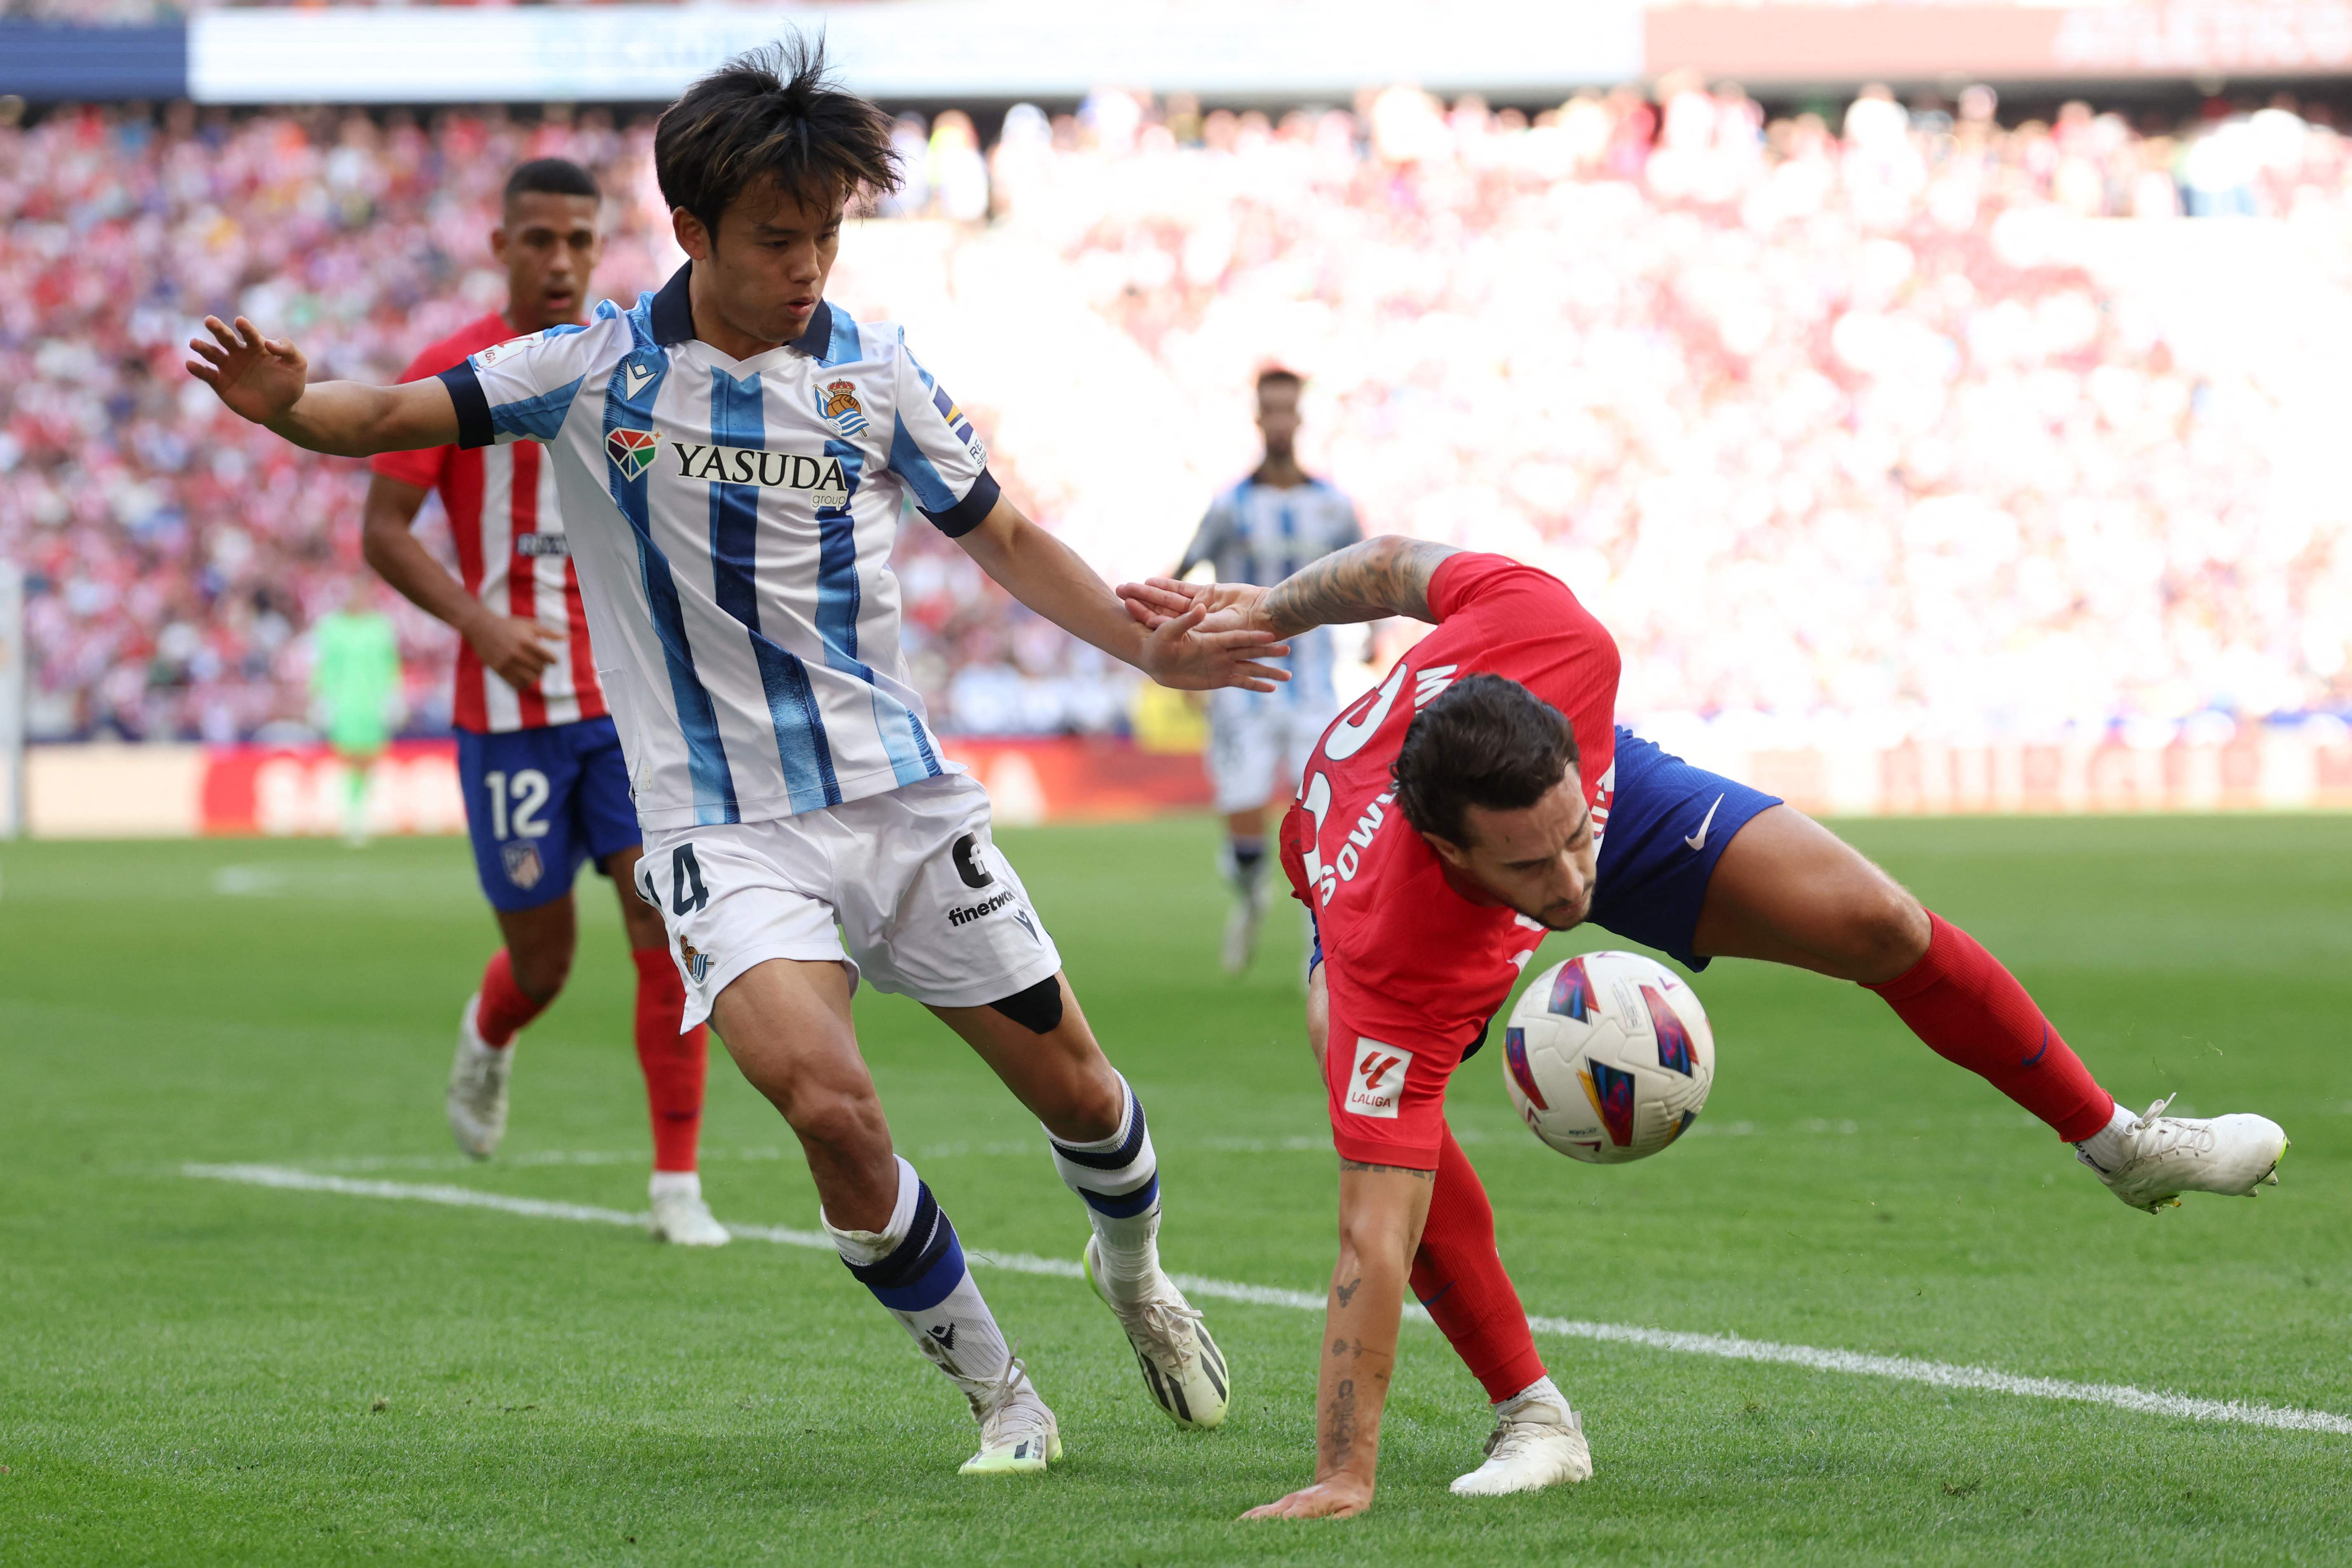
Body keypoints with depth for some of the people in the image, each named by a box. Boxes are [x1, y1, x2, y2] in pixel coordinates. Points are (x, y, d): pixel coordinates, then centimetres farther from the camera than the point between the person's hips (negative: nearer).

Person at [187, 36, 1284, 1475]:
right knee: (831, 1107, -24)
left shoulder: (874, 370, 2)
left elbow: (1002, 535, 13)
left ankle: (1134, 1275, 43)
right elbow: (393, 417, -7)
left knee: (1077, 1092, 7)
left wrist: (1151, 646, 2)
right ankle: (996, 1394, -3)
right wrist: (287, 406, -28)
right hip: (726, 828, -3)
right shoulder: (599, 370, -3)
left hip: (902, 794, 3)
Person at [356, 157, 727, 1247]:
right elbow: (382, 531, -5)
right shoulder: (451, 372, -4)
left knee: (666, 924, -12)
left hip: (633, 701, 2)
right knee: (543, 960, 5)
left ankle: (678, 1185, -6)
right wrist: (480, 622, -19)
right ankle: (488, 1041, 43)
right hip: (508, 712, -2)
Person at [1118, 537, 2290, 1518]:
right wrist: (1344, 1480, -53)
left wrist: (1272, 607, -6)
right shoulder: (1390, 957, -50)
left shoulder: (1549, 641, -46)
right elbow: (1375, 1240, -50)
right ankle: (1532, 1418, -11)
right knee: (1383, 1131, -32)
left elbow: (1401, 565, -23)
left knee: (1880, 927, -4)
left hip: (1608, 782, 3)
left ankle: (2121, 1145, 22)